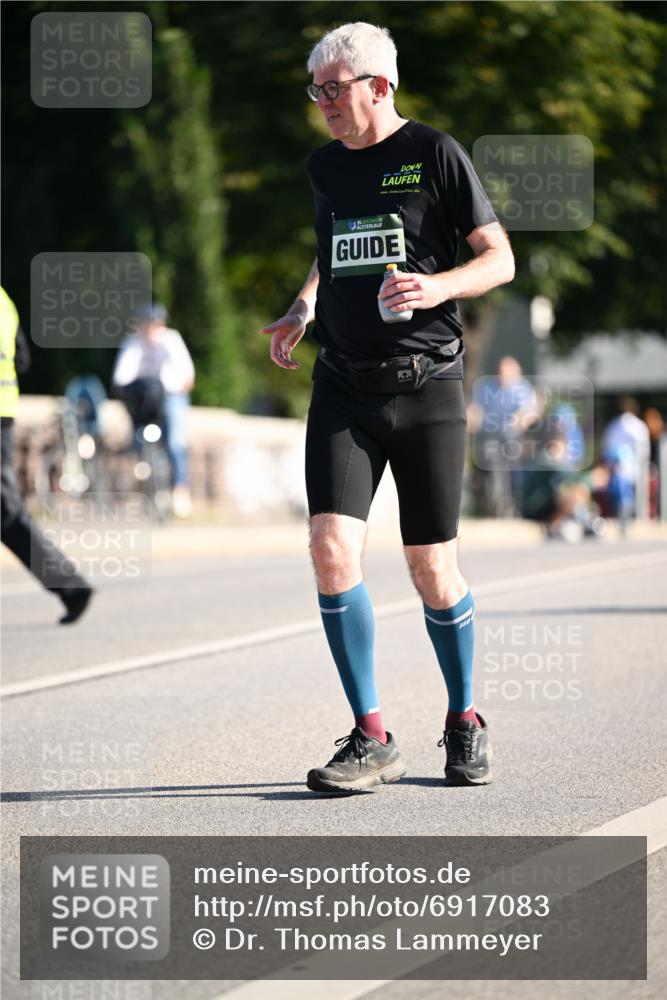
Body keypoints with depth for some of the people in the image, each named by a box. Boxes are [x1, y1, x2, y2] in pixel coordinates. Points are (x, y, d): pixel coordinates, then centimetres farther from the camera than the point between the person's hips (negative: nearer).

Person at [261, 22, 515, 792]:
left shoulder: (434, 154, -3)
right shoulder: (325, 165, 12)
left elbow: (500, 259, -2)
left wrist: (438, 286, -20)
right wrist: (303, 308, 11)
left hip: (426, 384, -4)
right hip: (343, 387, 4)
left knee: (432, 569, 2)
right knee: (332, 549, -13)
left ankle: (464, 722, 24)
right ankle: (371, 741, -5)